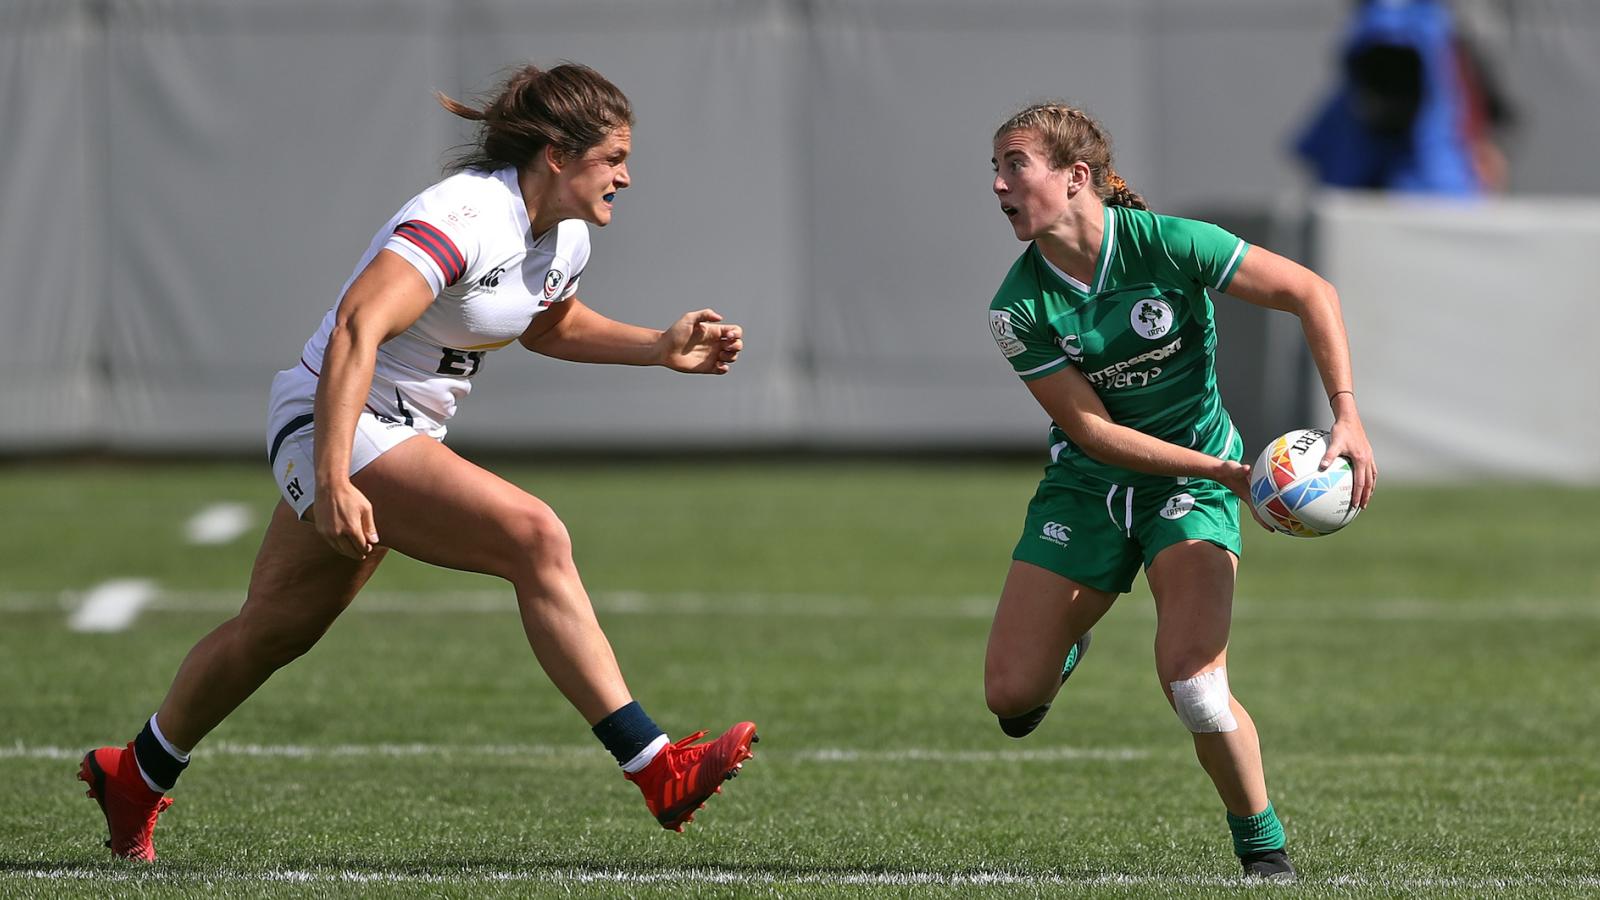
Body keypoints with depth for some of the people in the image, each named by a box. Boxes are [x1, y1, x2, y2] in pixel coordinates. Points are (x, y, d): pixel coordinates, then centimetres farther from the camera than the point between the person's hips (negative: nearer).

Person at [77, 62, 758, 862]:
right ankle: (657, 773, -27)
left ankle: (134, 777, 40)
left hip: (401, 436, 10)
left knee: (277, 627, 21)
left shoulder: (565, 240, 5)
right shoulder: (465, 218, -25)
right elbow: (357, 328, -34)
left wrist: (663, 347, 12)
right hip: (337, 429, -10)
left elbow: (551, 326, 27)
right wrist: (334, 480, -41)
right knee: (534, 536, -24)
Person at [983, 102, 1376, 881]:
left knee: (1192, 688, -22)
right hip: (1087, 486, 3)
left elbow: (1310, 293, -12)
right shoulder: (1019, 309, -14)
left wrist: (1347, 417, -21)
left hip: (1191, 487, -3)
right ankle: (1063, 642, 35)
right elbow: (1091, 429, -13)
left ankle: (1264, 848, 1)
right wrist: (1225, 471, -21)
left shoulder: (1167, 244, -19)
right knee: (1011, 694, -3)